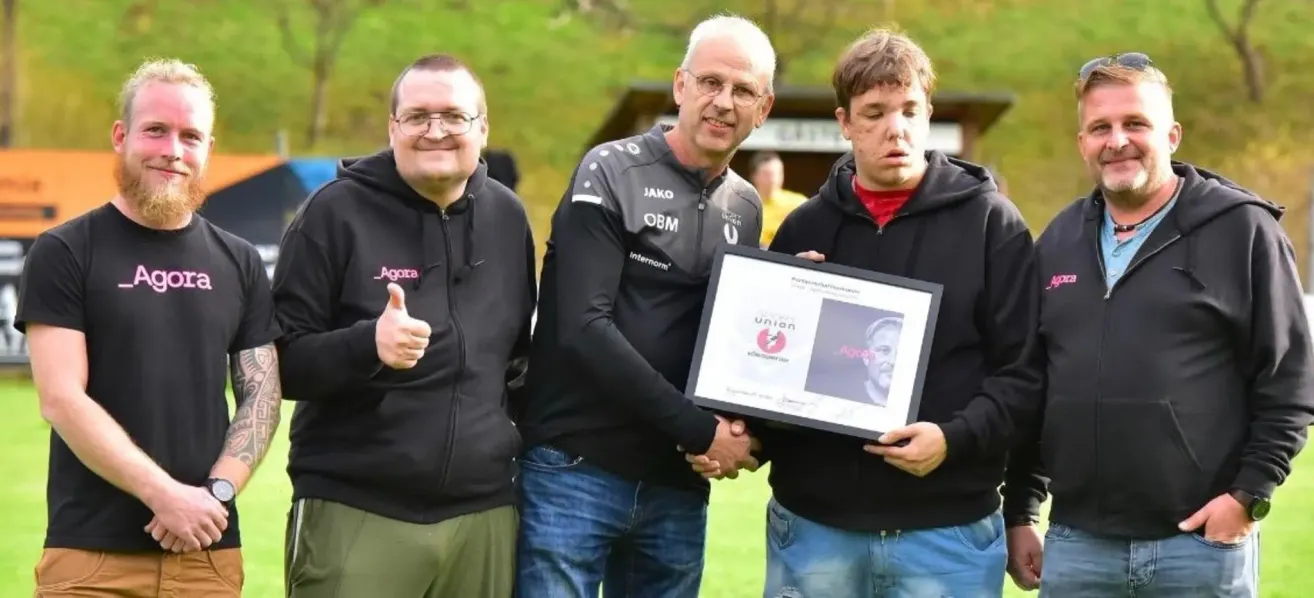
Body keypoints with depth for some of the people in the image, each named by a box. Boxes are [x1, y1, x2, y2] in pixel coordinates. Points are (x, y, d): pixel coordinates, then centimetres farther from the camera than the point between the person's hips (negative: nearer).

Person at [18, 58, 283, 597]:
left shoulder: (238, 263, 12)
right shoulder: (63, 254, 0)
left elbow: (262, 394, 10)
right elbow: (61, 399, -8)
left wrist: (217, 492, -8)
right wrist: (165, 494, -15)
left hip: (210, 552, 3)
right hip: (92, 553, -3)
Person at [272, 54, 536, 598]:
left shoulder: (507, 217, 11)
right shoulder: (337, 211, -4)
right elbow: (284, 359, -7)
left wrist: (521, 430, 10)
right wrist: (368, 345, -24)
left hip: (483, 515, 4)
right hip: (354, 513, -4)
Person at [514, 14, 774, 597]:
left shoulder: (746, 208, 12)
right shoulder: (611, 174, -5)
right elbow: (583, 329, -15)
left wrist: (736, 432, -7)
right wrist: (701, 430, -16)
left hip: (678, 487, 5)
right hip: (577, 474, -5)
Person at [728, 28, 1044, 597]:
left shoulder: (989, 221, 2)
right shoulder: (805, 228, 11)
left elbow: (1023, 369, -3)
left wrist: (956, 438, -18)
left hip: (948, 529, -2)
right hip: (813, 522, 3)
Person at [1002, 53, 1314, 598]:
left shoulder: (1242, 230, -1)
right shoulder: (1059, 241, 14)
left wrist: (1249, 495, -11)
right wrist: (1020, 511, 14)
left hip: (1205, 540, -4)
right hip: (1076, 547, 4)